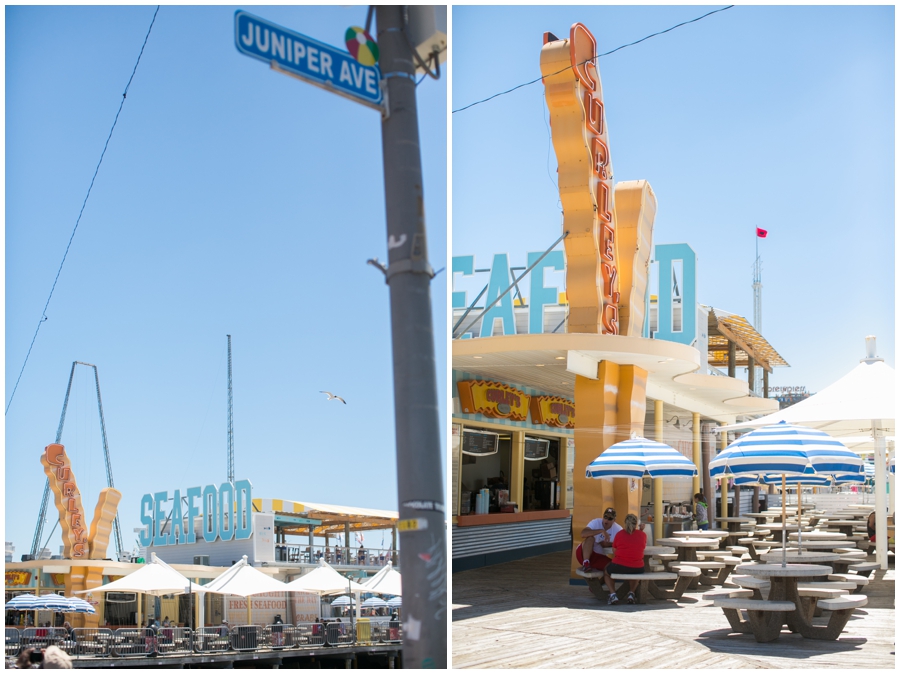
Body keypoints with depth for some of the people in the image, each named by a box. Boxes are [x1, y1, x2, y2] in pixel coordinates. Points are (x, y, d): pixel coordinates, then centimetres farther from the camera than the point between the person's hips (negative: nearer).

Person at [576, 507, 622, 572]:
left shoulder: (618, 529, -4)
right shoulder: (595, 522, -13)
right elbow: (583, 534, -30)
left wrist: (608, 544, -19)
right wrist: (601, 531, -36)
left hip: (600, 558, 2)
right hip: (584, 554, -2)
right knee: (590, 538, -31)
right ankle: (586, 563, -33)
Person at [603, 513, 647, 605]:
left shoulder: (619, 534, 2)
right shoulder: (642, 535, 4)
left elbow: (614, 552, 7)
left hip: (619, 567, -2)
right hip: (637, 569, 2)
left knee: (606, 571, 32)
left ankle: (613, 594, 10)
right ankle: (631, 593, 17)